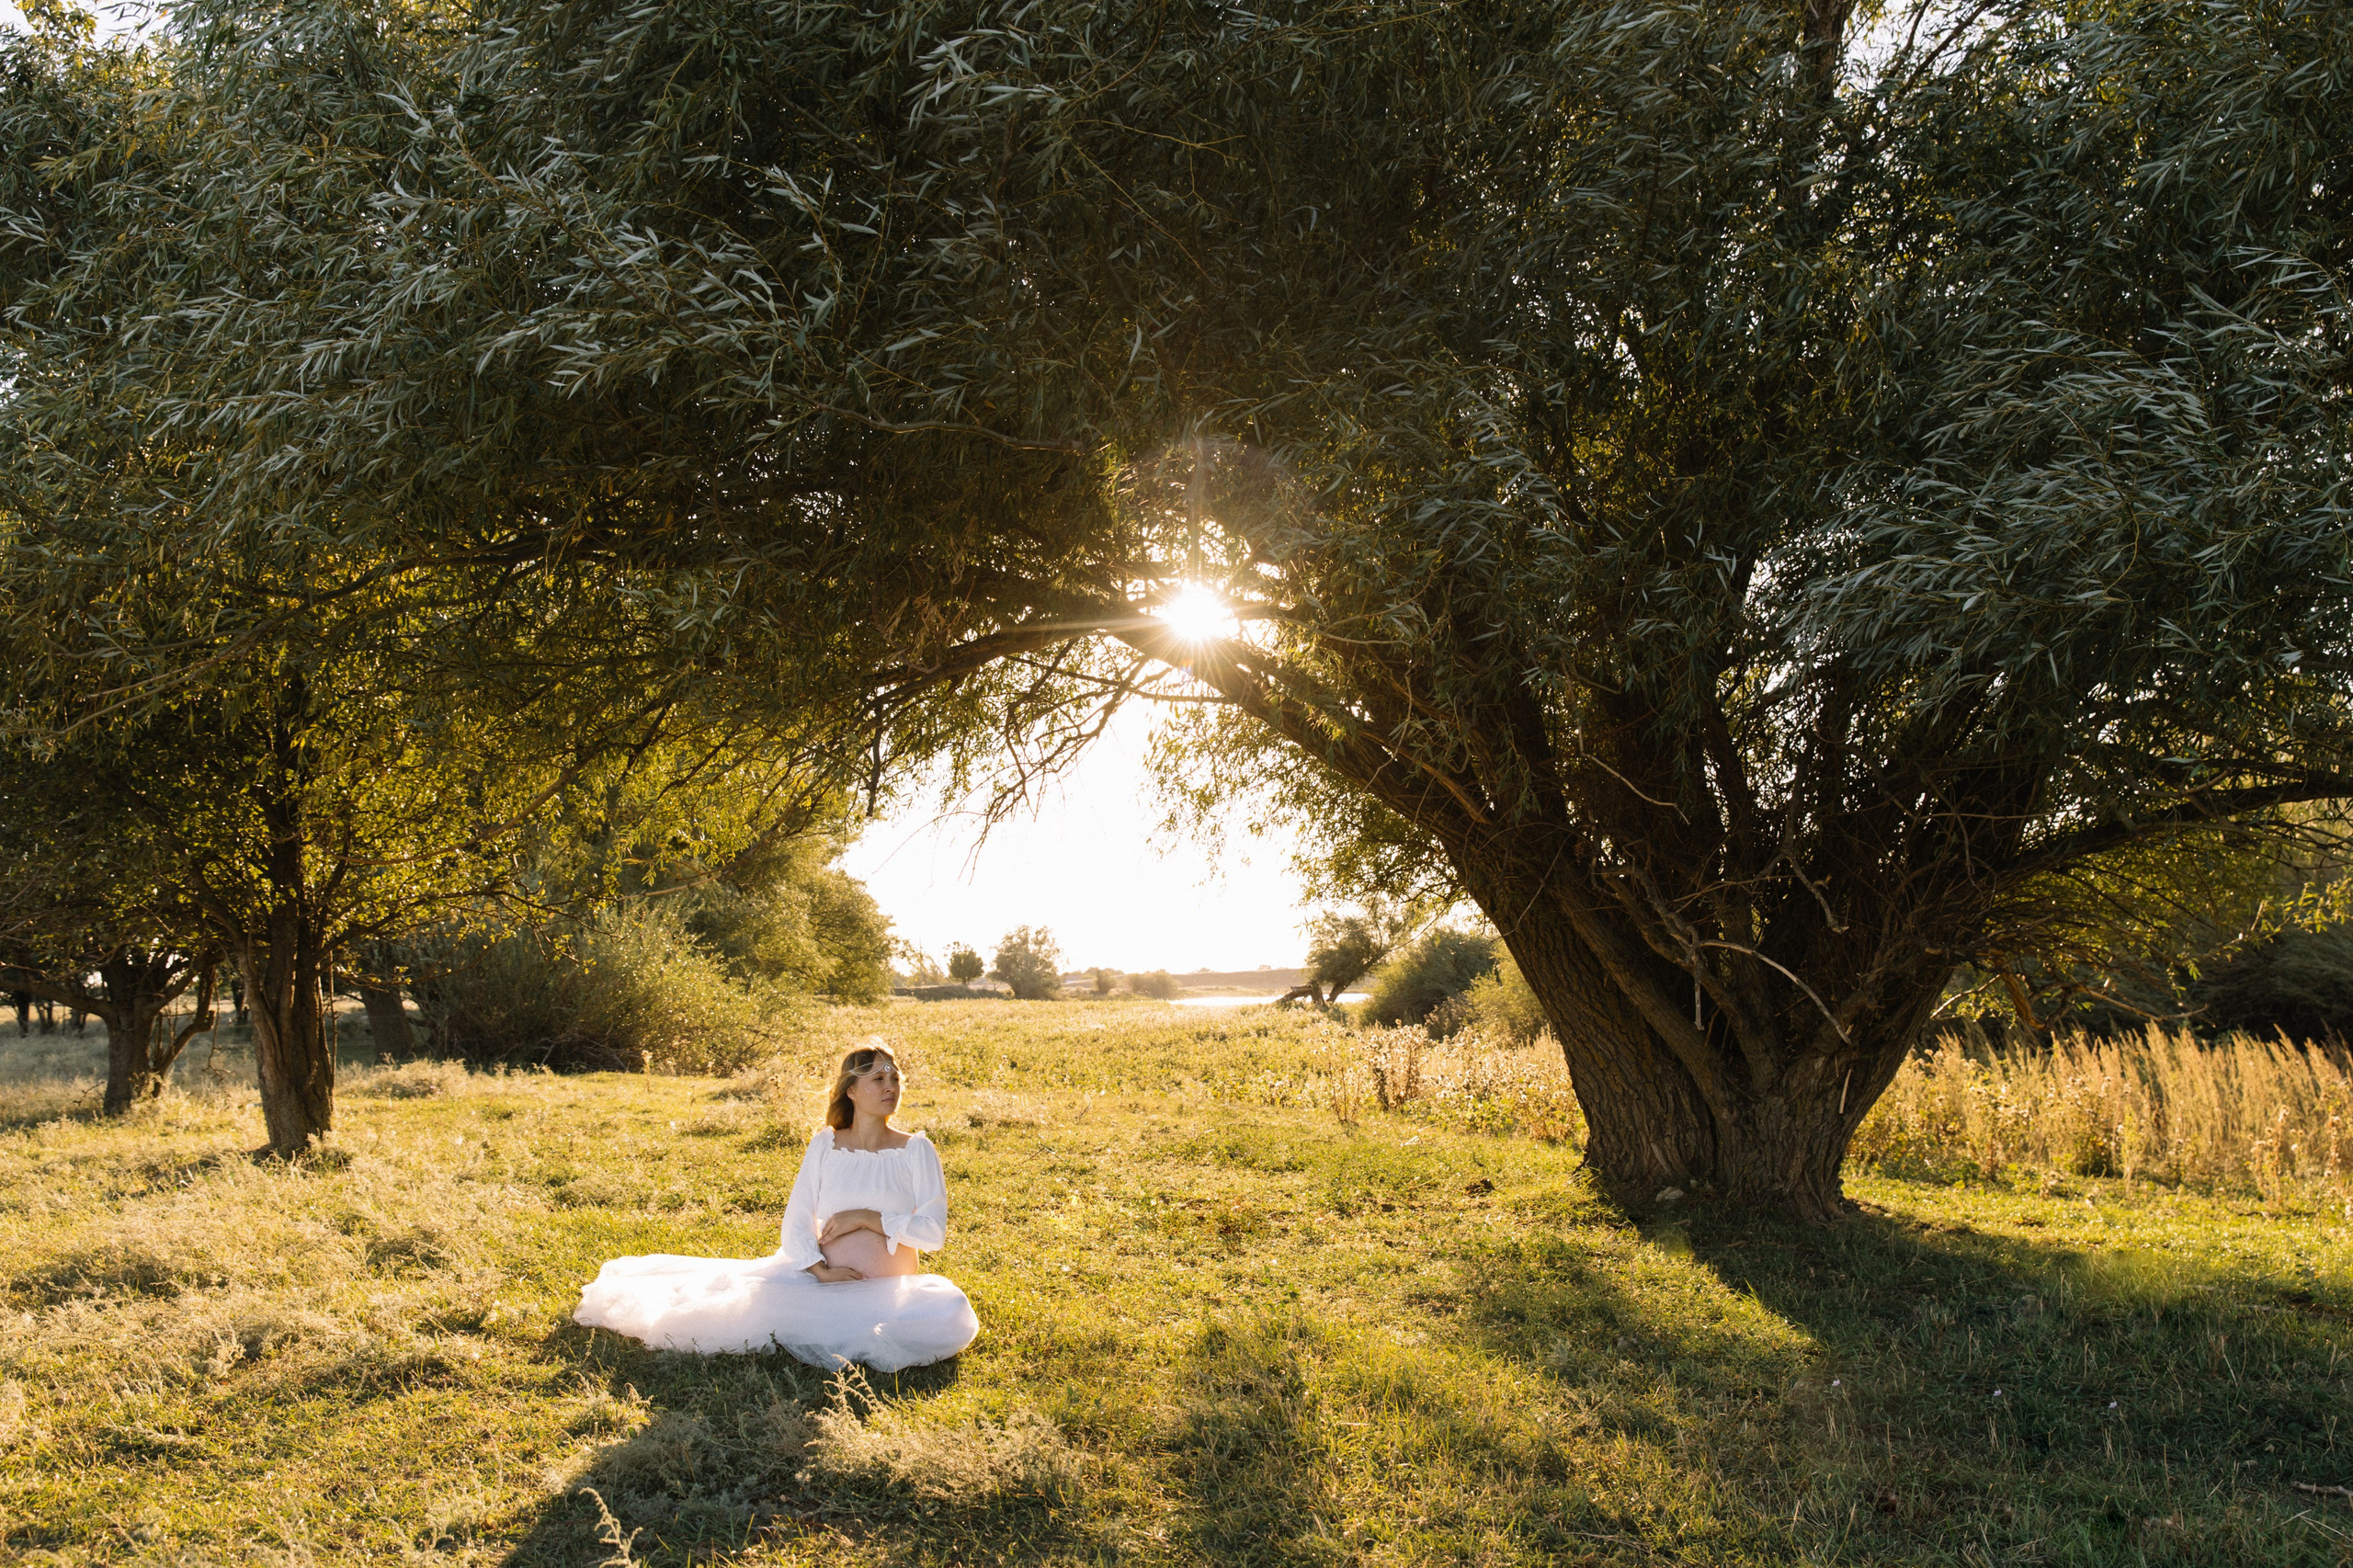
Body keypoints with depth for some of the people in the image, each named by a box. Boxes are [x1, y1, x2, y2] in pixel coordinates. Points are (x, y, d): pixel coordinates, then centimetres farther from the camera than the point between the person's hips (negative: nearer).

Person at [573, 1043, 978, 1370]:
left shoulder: (917, 1151, -1)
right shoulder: (824, 1145, 3)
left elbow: (933, 1231, -7)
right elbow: (796, 1222, -1)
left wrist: (866, 1217, -14)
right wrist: (820, 1270, -17)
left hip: (890, 1293, -1)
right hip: (819, 1277, 1)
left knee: (952, 1317, -31)